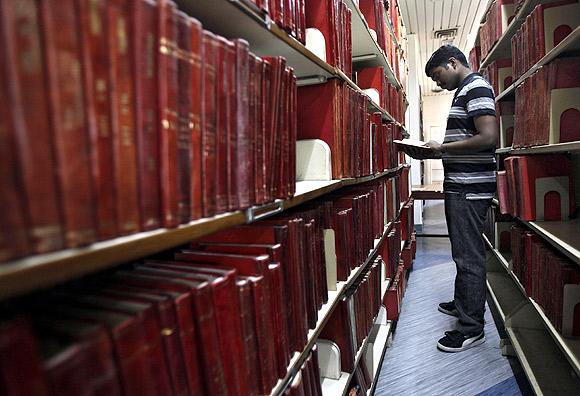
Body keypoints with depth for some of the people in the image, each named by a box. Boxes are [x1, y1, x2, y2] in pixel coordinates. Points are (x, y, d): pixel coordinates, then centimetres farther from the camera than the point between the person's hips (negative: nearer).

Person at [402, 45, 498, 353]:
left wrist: (441, 147, -16)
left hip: (470, 188, -10)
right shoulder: (465, 91, 20)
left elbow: (488, 137, -23)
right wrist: (431, 153, 10)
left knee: (469, 257, -4)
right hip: (460, 185, 10)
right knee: (463, 252, 20)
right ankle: (463, 303, 35)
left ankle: (472, 327, 8)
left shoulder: (476, 88, -11)